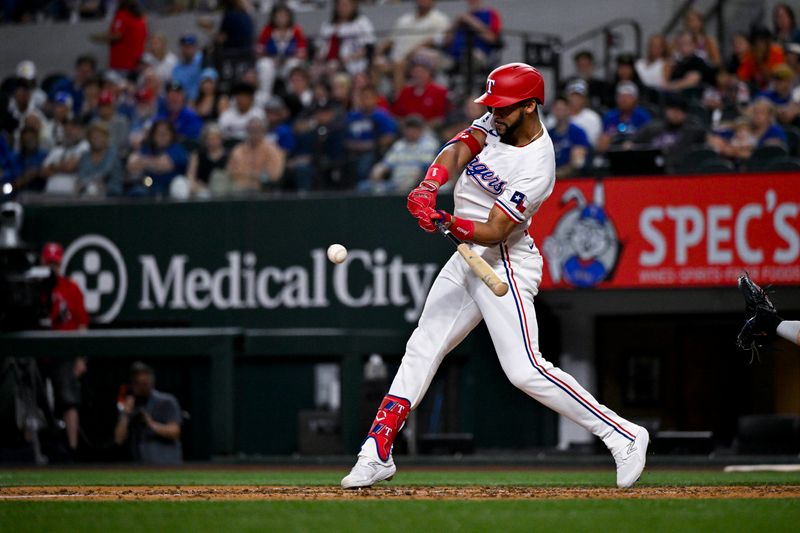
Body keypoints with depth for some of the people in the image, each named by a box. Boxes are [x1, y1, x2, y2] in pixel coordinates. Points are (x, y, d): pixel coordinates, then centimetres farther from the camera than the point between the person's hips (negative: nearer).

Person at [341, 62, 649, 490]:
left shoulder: (537, 167, -23)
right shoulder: (498, 122, 1)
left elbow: (495, 232, -25)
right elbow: (458, 150, -11)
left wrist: (450, 224, -42)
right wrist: (428, 188, -30)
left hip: (505, 261, -9)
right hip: (468, 258, 9)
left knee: (524, 369, -16)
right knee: (423, 348, 9)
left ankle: (622, 435, -9)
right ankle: (377, 452, 13)